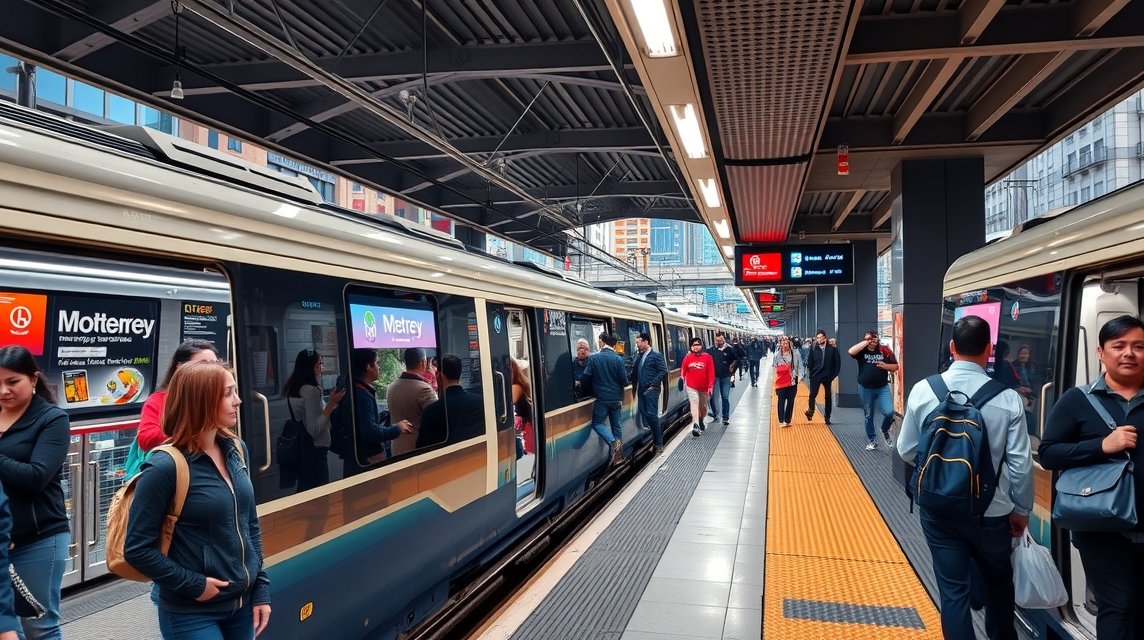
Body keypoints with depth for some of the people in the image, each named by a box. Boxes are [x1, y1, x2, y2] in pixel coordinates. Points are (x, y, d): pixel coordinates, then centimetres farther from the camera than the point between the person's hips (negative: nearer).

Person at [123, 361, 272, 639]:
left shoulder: (237, 450, 0)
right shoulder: (165, 467, -18)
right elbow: (137, 549, -14)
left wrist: (261, 588, 4)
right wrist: (193, 585, -14)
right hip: (192, 613, -6)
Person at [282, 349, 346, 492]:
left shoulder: (293, 389, 6)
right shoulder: (311, 390, -19)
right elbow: (315, 430, -23)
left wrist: (331, 402, 19)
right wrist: (331, 404, -22)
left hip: (301, 447, 9)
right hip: (314, 449, -9)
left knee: (304, 490, 17)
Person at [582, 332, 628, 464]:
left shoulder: (593, 358, -11)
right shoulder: (618, 359, -7)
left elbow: (586, 377, -7)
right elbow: (624, 380, -6)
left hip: (601, 398, -3)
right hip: (616, 398, 3)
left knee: (597, 423, 9)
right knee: (617, 425, 14)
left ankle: (613, 442, -15)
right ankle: (619, 454, 17)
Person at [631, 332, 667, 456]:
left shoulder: (657, 355, -5)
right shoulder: (639, 356, 14)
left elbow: (663, 372, -10)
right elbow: (635, 372, 16)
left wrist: (653, 384, -15)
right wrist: (635, 384, 2)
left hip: (651, 390, -6)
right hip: (642, 390, 6)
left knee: (652, 415, -9)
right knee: (644, 414, 6)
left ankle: (659, 444, -1)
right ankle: (652, 439, 16)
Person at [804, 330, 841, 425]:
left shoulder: (832, 349, -5)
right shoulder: (813, 348, -3)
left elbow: (837, 363, -1)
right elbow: (810, 362, 1)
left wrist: (834, 375, -5)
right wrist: (809, 373, -5)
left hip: (828, 376, 1)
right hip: (816, 376, 0)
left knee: (828, 396, 9)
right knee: (813, 394, -13)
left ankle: (827, 416, 19)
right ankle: (810, 411, 2)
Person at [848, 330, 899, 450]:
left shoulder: (884, 350, -1)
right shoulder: (862, 351, -3)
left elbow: (895, 366, 6)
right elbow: (851, 351, -25)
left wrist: (885, 366, -15)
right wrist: (866, 342, -18)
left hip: (882, 388, 0)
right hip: (865, 389, 0)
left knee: (889, 412, -12)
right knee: (868, 416, 10)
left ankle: (885, 431, 19)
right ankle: (872, 440, 25)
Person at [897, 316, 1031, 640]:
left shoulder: (923, 390, -11)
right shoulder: (1008, 398, -15)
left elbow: (906, 450, -2)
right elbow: (1021, 464, -9)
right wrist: (1021, 510, 8)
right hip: (992, 511, 0)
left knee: (953, 590, 12)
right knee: (998, 583, 26)